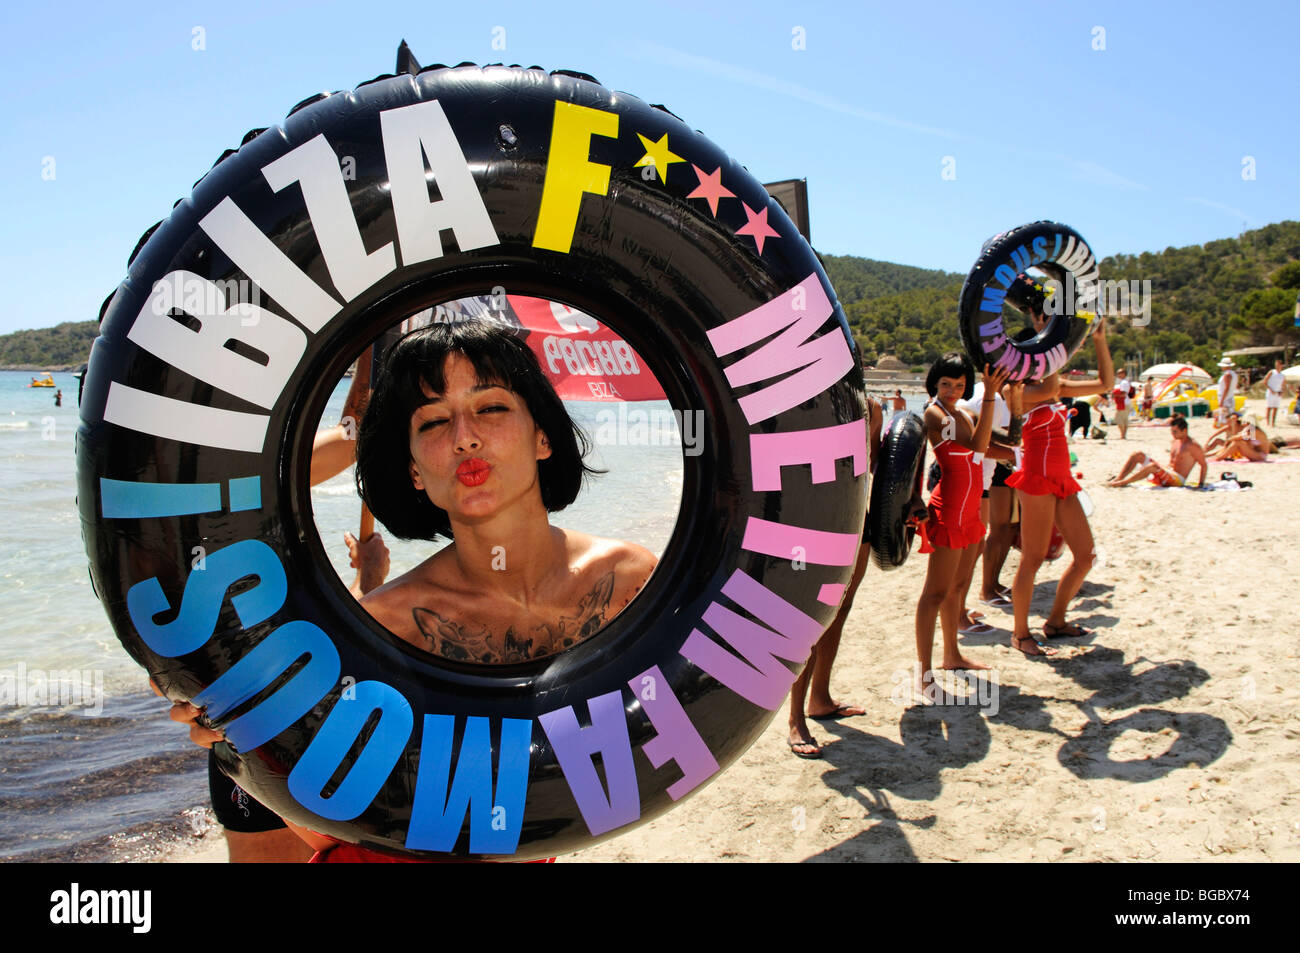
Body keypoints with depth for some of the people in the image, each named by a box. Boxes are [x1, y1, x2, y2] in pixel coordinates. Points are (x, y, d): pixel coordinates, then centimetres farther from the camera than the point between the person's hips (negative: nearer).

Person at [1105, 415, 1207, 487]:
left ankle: (1122, 482, -36)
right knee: (1138, 455, -5)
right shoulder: (1175, 442, 15)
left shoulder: (1193, 446, -9)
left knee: (1153, 466, -38)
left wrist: (1200, 484, -10)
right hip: (1166, 474, 8)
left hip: (1178, 480, -8)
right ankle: (1118, 478, -18)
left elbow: (1204, 465, -7)